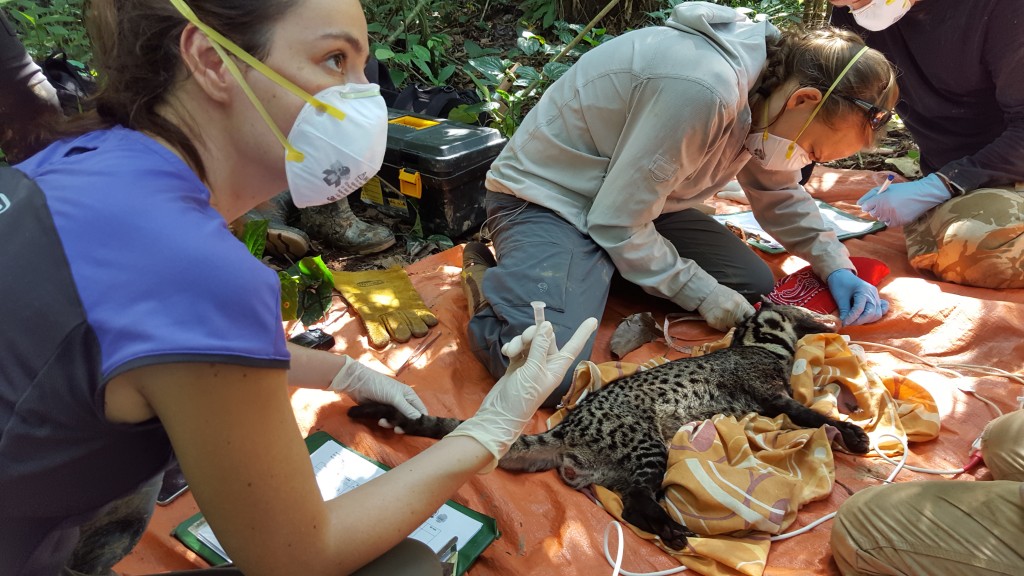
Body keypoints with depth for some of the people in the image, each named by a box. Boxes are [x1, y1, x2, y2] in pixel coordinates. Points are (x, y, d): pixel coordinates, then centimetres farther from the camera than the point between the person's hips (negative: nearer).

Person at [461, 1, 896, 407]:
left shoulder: (770, 78, -3)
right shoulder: (702, 90, -32)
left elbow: (778, 192, 15)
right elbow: (618, 223, -25)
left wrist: (836, 266, 3)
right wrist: (703, 293, -15)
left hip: (634, 197, 9)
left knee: (755, 286, 2)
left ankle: (603, 270, 13)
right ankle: (487, 279, 2)